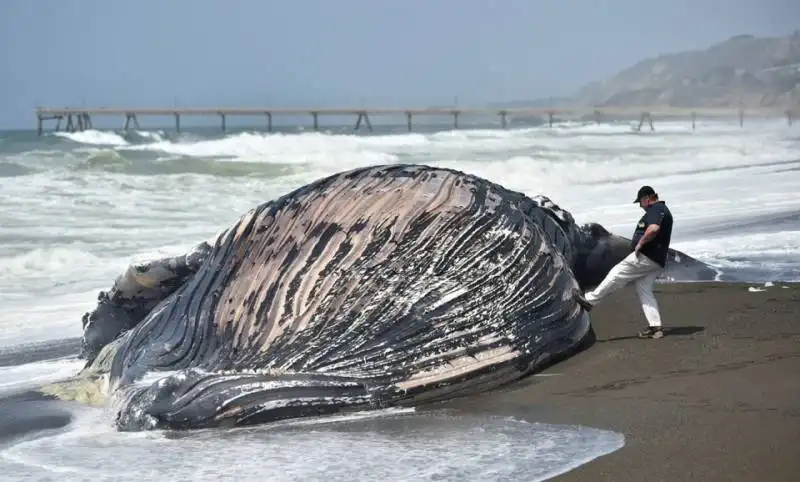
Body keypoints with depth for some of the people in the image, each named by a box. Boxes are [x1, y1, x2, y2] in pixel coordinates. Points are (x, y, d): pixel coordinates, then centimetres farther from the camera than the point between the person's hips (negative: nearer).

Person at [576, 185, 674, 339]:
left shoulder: (657, 209, -12)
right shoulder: (662, 210, 23)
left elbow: (653, 229, -31)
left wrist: (640, 243, -19)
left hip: (645, 257, -11)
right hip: (656, 262, 11)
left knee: (616, 274, -3)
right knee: (644, 291, 8)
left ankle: (590, 300, 4)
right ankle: (656, 327, 1)